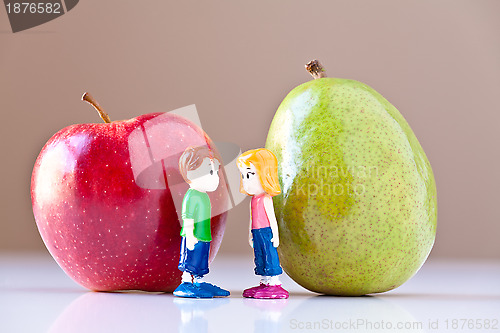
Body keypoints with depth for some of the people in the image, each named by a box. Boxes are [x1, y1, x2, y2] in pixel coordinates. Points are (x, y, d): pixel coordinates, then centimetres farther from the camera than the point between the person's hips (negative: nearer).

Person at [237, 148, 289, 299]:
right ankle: (265, 282, 16)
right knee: (259, 257, 10)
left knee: (270, 255, -7)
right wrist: (250, 233, 24)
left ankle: (274, 282, -6)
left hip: (266, 231, -9)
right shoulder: (253, 199, 13)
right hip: (257, 233, 9)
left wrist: (275, 234, -15)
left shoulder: (266, 199, -12)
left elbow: (272, 217, -13)